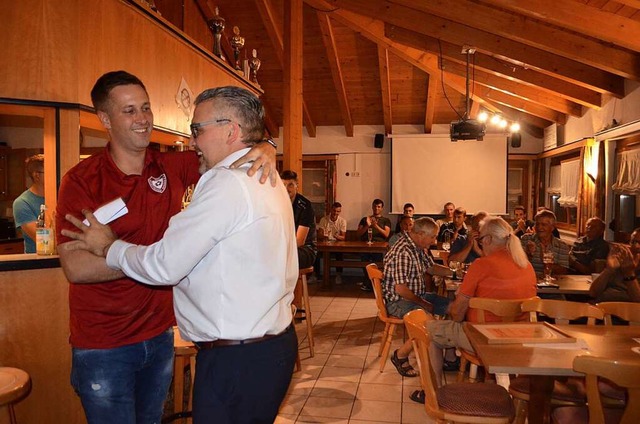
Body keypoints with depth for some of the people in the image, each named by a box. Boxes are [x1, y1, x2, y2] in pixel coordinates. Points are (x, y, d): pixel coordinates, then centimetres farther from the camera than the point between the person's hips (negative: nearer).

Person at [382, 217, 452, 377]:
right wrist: (423, 303, -16)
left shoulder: (418, 247, 7)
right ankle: (400, 355, -9)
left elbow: (431, 268, 22)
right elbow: (400, 289, -28)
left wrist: (454, 272, 9)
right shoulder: (403, 252, -25)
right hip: (398, 301, -10)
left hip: (418, 295, 10)